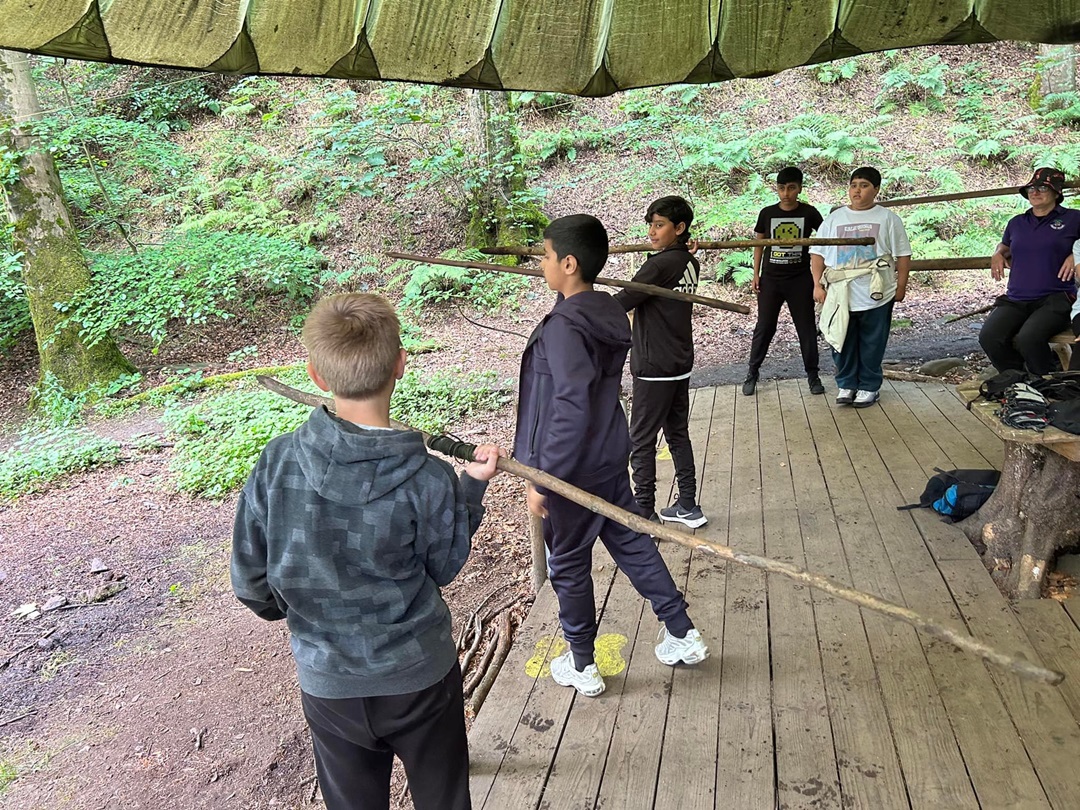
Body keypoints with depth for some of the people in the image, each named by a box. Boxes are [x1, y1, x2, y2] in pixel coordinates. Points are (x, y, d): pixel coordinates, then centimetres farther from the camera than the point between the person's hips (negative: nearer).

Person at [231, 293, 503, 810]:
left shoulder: (275, 464, -18)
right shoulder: (428, 482, -24)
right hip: (418, 676, -2)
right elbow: (442, 568, -6)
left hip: (327, 684, 2)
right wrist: (472, 488, 0)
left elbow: (249, 581, -6)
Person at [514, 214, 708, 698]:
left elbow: (570, 413, -28)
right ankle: (682, 635, 32)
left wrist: (542, 479, -21)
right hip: (610, 457, 8)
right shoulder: (607, 312, 2)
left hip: (574, 468, -8)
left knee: (569, 566, 11)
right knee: (631, 543, 21)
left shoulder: (564, 327, -24)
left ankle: (581, 667, 29)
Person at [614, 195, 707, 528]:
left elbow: (621, 303, -21)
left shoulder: (660, 264, -18)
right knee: (678, 434, 17)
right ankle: (688, 506, 25)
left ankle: (644, 513, 8)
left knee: (641, 441, 1)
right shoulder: (690, 263, 6)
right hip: (681, 365, 9)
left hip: (655, 369, -9)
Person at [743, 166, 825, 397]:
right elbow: (759, 243, 9)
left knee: (806, 328, 4)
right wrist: (756, 274, 3)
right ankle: (752, 373, 17)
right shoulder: (767, 213, 1)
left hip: (800, 280, -1)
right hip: (770, 279, 1)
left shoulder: (809, 213, -3)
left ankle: (812, 374, 18)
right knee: (764, 327, 5)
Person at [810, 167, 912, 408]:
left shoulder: (887, 218, 3)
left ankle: (869, 387, 20)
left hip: (875, 295, -2)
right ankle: (846, 385, 21)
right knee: (842, 343, 7)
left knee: (872, 345, 7)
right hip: (840, 295, 2)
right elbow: (818, 254, 7)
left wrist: (901, 286, -1)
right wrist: (818, 285, -2)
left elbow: (902, 255, 3)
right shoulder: (833, 219, 9)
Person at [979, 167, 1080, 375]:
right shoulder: (1016, 223, 20)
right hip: (1015, 301, 4)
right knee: (989, 338, -24)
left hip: (1055, 299, -4)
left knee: (1028, 338, -34)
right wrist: (998, 254, 13)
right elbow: (1005, 247, 36)